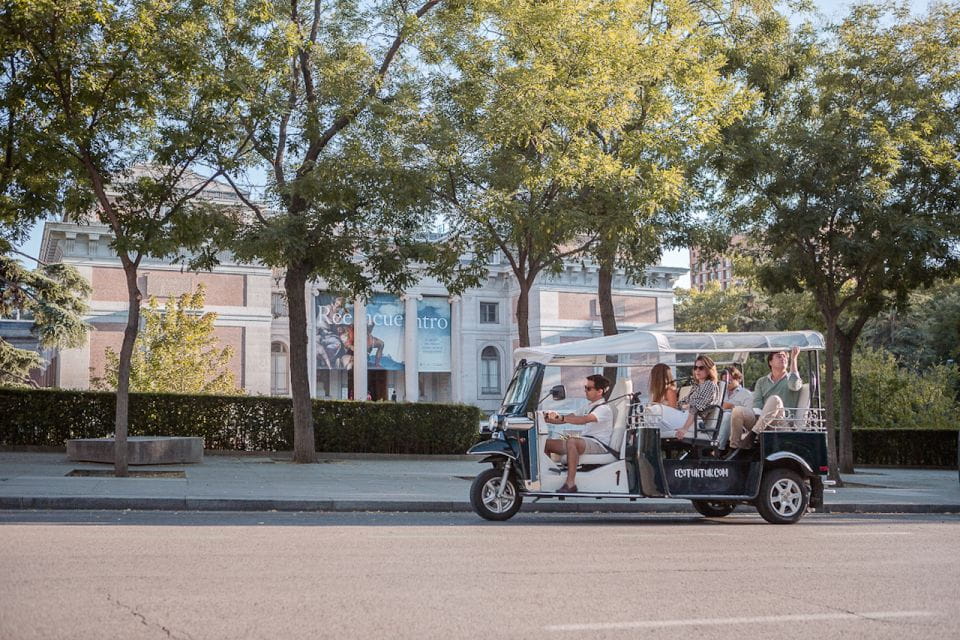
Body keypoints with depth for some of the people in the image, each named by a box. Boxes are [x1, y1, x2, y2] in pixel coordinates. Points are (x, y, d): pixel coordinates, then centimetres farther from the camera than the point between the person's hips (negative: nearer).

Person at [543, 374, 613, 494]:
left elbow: (584, 420, -29)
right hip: (584, 441, 9)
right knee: (547, 442, -2)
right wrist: (547, 419, 1)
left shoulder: (604, 409, -11)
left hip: (598, 445, -9)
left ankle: (570, 484, -43)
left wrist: (561, 418, -39)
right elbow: (571, 417, 17)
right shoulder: (589, 406, 20)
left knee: (571, 441, -39)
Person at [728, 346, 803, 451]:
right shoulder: (761, 382, 23)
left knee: (775, 399, -33)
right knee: (738, 410, -24)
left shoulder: (791, 378, 15)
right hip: (760, 419, 3)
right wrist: (759, 417, -14)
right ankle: (733, 448, -24)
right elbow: (757, 403, 8)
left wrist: (793, 359, -10)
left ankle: (752, 434, -37)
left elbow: (794, 385, -13)